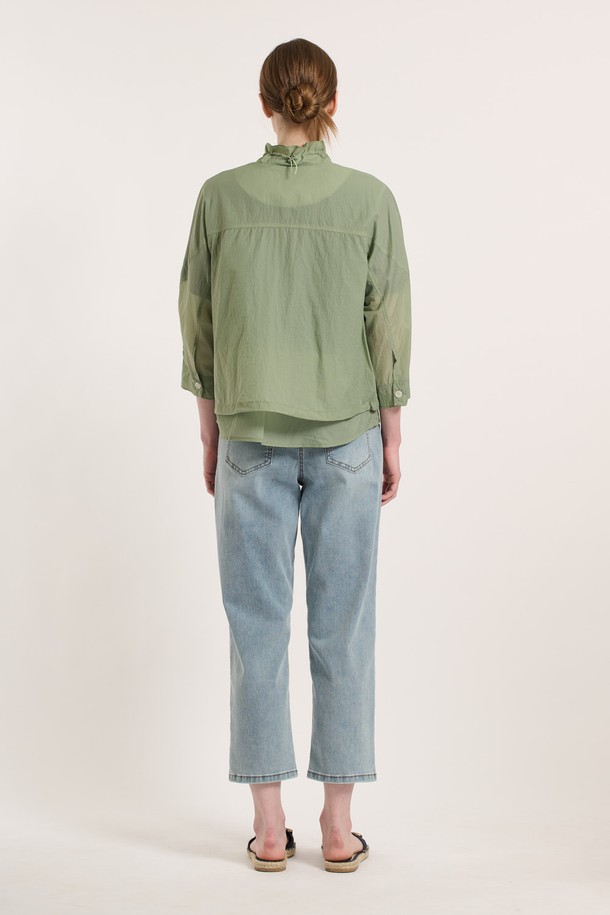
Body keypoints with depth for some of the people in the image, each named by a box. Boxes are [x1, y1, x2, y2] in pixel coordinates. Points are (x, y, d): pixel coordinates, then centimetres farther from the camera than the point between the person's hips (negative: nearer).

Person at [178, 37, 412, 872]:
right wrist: (392, 441, 6)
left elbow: (199, 326, 1)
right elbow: (390, 331, -3)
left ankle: (269, 826, 14)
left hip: (252, 438, 1)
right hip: (345, 436, 0)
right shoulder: (370, 199, -5)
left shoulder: (221, 196, -3)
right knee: (342, 626, 7)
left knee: (258, 625, 7)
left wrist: (210, 437, 11)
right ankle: (338, 824, 15)